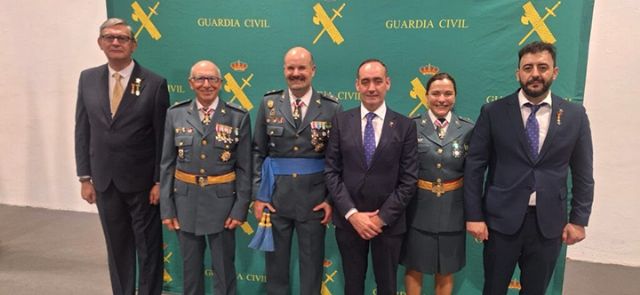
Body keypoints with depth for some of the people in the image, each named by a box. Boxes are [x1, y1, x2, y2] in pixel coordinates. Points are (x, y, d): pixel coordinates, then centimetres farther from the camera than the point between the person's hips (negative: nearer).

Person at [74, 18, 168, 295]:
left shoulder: (154, 83, -8)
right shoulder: (88, 79, 4)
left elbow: (162, 137, -8)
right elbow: (82, 130, 6)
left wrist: (159, 181, -9)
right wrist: (85, 177, 3)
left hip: (142, 181, -4)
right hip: (104, 181, 4)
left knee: (148, 248, 9)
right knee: (117, 247, 17)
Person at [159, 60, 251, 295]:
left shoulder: (238, 117, -5)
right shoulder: (175, 114, 0)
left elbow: (245, 168, -4)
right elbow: (166, 164, 2)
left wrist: (240, 208, -8)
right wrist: (166, 207, -1)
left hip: (222, 201, -2)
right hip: (186, 200, 2)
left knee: (224, 268, 9)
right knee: (190, 267, 16)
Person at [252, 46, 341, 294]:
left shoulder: (331, 108, -4)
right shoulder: (269, 104, 1)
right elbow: (258, 153, 3)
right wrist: (258, 195, -2)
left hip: (314, 198, -1)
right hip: (275, 197, 2)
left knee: (312, 263, 13)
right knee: (275, 261, 16)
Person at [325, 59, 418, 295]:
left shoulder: (405, 126, -3)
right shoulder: (341, 121, -1)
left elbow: (409, 179, -5)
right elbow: (331, 171, -3)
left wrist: (382, 217, -11)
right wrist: (352, 213, -11)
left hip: (389, 222, 0)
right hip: (348, 220, 1)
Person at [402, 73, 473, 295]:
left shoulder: (468, 129, -1)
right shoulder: (411, 127, -6)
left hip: (452, 211, 1)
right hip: (418, 209, -1)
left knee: (446, 273, 16)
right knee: (414, 269, 13)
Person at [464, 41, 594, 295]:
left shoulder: (575, 115, 1)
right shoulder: (493, 112, -5)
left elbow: (583, 174, 6)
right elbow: (474, 166, -4)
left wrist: (579, 219, 4)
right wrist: (474, 215, -7)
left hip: (549, 222, 2)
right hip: (501, 219, -1)